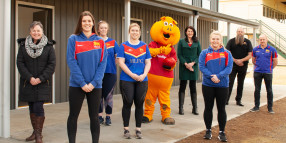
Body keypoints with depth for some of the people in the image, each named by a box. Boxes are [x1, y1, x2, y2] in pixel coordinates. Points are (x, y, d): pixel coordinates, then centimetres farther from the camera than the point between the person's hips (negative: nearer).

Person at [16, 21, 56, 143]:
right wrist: (30, 78, -11)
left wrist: (40, 79, -13)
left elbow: (52, 65, -4)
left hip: (43, 83, -3)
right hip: (27, 82, 3)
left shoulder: (48, 46, 0)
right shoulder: (23, 45, 5)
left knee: (38, 107, -10)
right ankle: (35, 131, 22)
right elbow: (20, 63, 0)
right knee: (31, 107, 9)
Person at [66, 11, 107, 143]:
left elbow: (102, 64, 0)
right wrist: (82, 83, -14)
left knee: (94, 117, 8)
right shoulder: (73, 39, 0)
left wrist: (93, 83, -11)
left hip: (95, 86, 1)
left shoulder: (100, 41, 6)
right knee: (73, 116, 7)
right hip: (76, 85, -1)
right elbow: (71, 62, -7)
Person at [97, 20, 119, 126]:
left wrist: (110, 64, -4)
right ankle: (100, 116, 20)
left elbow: (117, 57, 8)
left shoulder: (113, 42, 5)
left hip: (110, 72, 0)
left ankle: (108, 117, 16)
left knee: (108, 95, 3)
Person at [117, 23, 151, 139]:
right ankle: (126, 129, 14)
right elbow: (121, 62, -5)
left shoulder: (144, 46, 9)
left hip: (142, 80, 2)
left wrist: (144, 75, -10)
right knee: (127, 104, 2)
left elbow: (148, 63, 7)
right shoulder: (124, 46, 2)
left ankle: (138, 129, 16)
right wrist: (132, 75, -13)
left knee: (139, 104, 5)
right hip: (127, 80, -2)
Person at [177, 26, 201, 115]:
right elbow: (179, 55, 0)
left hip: (194, 67, 1)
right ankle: (181, 108, 5)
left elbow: (200, 54, 5)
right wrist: (186, 64, -12)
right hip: (183, 67, -1)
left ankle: (195, 108, 10)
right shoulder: (181, 42, 5)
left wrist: (193, 63, -10)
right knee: (182, 86, 0)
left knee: (193, 87, 4)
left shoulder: (197, 42, 9)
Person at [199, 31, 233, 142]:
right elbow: (201, 66, -6)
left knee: (221, 109, 6)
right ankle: (208, 131, 21)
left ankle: (222, 132, 16)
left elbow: (229, 68, -6)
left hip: (222, 85, 0)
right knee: (208, 108, 8)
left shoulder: (227, 53, 4)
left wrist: (218, 76, -20)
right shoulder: (205, 52, 4)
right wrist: (211, 76, -19)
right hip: (207, 85, 0)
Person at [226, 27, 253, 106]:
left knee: (240, 84, 8)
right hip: (233, 65, -1)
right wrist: (235, 60, -11)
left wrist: (241, 60, -15)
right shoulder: (231, 41, 3)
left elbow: (249, 55, -1)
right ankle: (226, 99, -1)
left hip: (243, 66, 2)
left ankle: (238, 100, 17)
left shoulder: (247, 42, 4)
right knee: (230, 82, -5)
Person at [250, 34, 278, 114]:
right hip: (257, 72, 2)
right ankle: (256, 106, 17)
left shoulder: (272, 50, -2)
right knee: (257, 90, 6)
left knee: (269, 90, 3)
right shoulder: (255, 49, 4)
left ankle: (270, 107, 13)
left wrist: (269, 68, 11)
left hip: (268, 73, -2)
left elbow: (275, 62, 6)